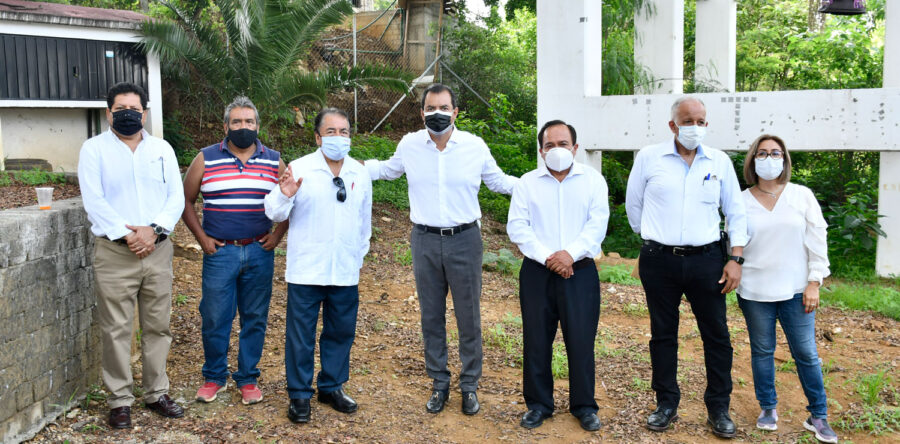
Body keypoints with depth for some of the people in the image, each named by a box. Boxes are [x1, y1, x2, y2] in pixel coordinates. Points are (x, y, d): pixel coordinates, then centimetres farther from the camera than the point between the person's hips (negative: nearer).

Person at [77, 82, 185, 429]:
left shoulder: (162, 149, 11)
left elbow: (176, 196, 4)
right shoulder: (94, 149, 3)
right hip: (114, 251, -3)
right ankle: (120, 400, 11)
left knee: (158, 326, 8)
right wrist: (126, 235, -15)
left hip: (158, 250, 3)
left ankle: (157, 393, 20)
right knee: (116, 329, 0)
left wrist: (154, 229, -12)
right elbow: (94, 201, -7)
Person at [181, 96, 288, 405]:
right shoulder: (206, 159, 2)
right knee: (214, 318, 2)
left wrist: (278, 234, 3)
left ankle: (248, 379, 20)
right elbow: (186, 200, 8)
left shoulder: (274, 161, 6)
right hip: (219, 252, -1)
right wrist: (201, 237, -1)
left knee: (255, 318, 7)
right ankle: (214, 377, 21)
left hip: (259, 252, 1)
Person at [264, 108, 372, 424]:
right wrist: (284, 195, -28)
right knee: (300, 335, 4)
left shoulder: (360, 174, 7)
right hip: (306, 271, -4)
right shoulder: (300, 169, -6)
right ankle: (299, 394, 19)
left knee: (341, 332, 14)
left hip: (346, 273, 4)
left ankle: (331, 387, 32)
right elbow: (275, 213, -8)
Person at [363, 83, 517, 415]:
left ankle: (469, 385, 21)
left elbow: (498, 181, 11)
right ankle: (439, 383, 26)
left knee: (469, 316, 5)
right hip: (425, 241, 2)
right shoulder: (409, 145, 2)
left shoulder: (475, 146, -2)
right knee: (431, 316, 11)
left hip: (464, 239, -1)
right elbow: (388, 169, 22)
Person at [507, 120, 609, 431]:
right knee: (536, 341, 5)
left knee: (581, 340, 2)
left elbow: (597, 222, -3)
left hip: (580, 272, -1)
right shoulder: (527, 183, 7)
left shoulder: (592, 180, 7)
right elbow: (517, 226, -2)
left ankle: (584, 406, 18)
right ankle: (538, 404, 20)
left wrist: (571, 253, -17)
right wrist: (546, 257, -14)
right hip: (537, 273, 1)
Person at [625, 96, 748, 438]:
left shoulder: (720, 162, 5)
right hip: (659, 262, -1)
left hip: (706, 259, 1)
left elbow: (736, 213, 8)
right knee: (663, 334, 9)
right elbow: (633, 204, 11)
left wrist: (736, 258, 2)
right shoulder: (649, 158, 0)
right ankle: (666, 404, 23)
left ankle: (719, 408, 18)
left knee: (716, 334, 4)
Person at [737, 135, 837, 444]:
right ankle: (768, 408, 25)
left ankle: (818, 415, 16)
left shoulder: (802, 196, 2)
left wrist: (814, 283, -4)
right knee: (762, 351, 9)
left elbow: (817, 241, 1)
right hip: (755, 292, 1)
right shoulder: (741, 202, 2)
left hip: (795, 290, 0)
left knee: (806, 353, 3)